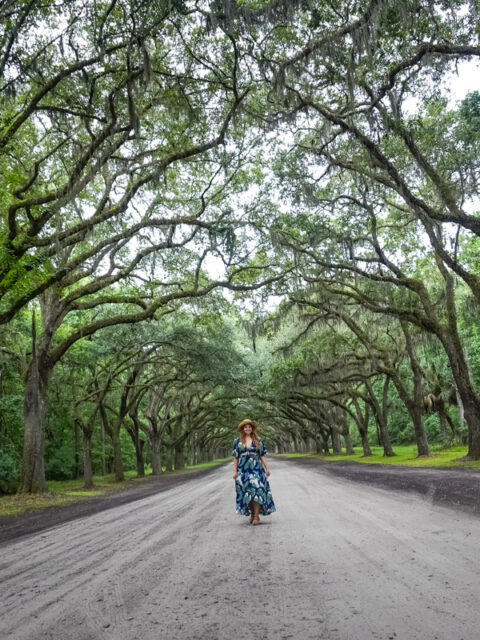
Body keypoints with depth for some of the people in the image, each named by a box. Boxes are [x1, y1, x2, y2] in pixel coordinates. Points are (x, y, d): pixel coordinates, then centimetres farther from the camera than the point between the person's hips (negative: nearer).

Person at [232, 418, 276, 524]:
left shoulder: (258, 440, 7)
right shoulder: (238, 441, 7)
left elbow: (263, 455, 7)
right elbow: (235, 457, 7)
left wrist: (267, 468, 1)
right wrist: (235, 471, 2)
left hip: (256, 468, -1)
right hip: (243, 469, 1)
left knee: (256, 490, -10)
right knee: (246, 492, 4)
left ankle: (256, 515, -6)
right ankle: (251, 514, 17)